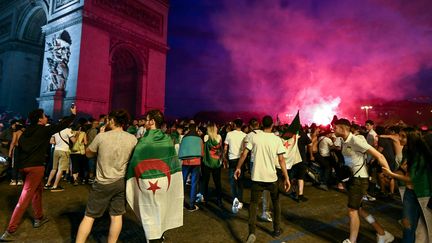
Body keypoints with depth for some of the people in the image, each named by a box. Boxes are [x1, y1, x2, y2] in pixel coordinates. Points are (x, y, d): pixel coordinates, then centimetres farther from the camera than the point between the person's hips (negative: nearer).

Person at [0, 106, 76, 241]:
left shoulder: (27, 131, 14)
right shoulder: (44, 130, -5)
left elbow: (19, 148, 15)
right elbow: (62, 125, 2)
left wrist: (19, 164, 21)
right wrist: (73, 114, 15)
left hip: (24, 166, 8)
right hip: (35, 166, -8)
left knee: (38, 189, 23)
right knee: (25, 198, -5)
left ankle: (39, 218, 34)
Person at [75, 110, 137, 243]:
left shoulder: (101, 136, -11)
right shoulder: (133, 139, -6)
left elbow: (88, 154, 5)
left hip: (103, 183, -2)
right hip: (121, 182, 2)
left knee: (89, 216, 12)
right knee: (117, 216, 13)